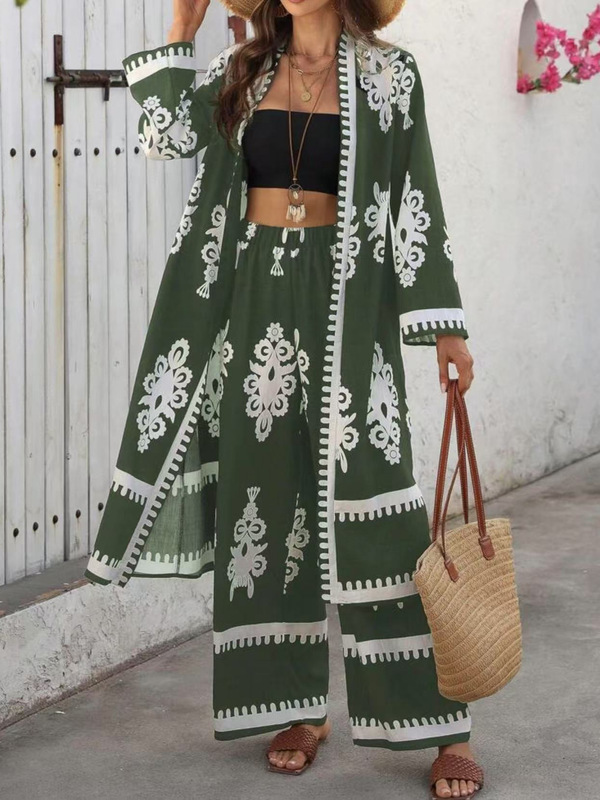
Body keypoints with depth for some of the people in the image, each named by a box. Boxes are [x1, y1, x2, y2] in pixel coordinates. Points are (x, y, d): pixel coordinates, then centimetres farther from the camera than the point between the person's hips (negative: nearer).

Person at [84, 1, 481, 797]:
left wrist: (444, 324, -6)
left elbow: (417, 200, -1)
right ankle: (299, 707, 18)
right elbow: (167, 132, 1)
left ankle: (441, 725, 0)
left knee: (370, 502, -7)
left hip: (347, 301, -4)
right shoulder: (242, 70, 12)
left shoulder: (387, 72, 2)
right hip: (255, 296, 4)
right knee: (267, 493, 6)